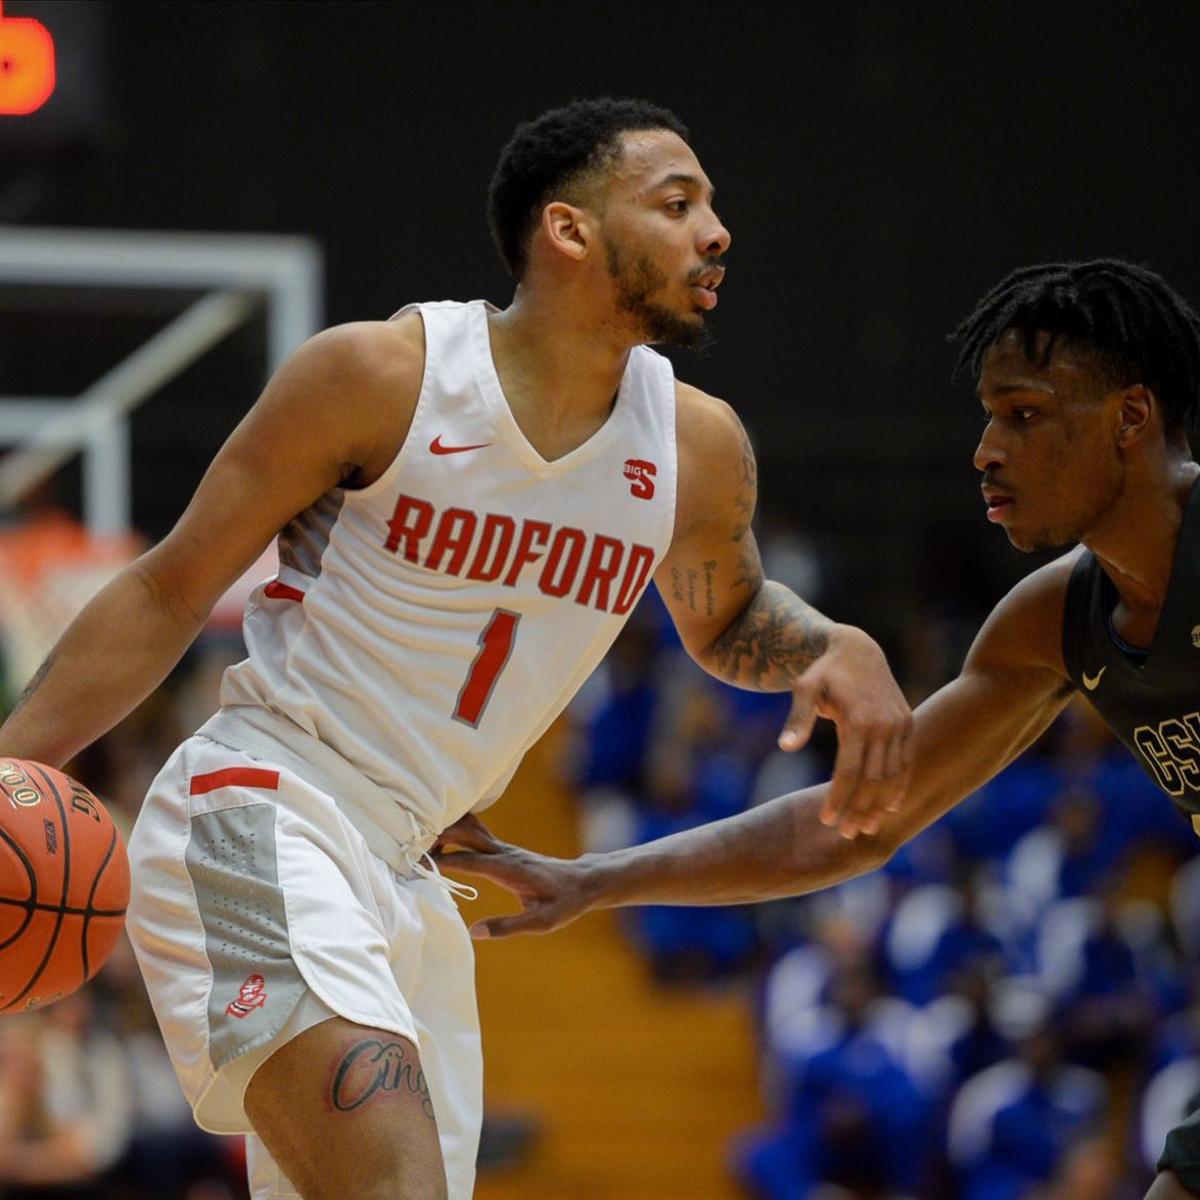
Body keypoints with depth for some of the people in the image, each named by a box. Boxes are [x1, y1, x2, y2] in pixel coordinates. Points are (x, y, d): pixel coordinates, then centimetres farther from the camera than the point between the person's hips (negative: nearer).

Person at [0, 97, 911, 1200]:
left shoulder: (697, 448, 5)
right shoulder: (380, 376, -10)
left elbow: (726, 625, 27)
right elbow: (170, 591, -4)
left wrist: (836, 650, 2)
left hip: (403, 875, 7)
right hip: (259, 818, -7)